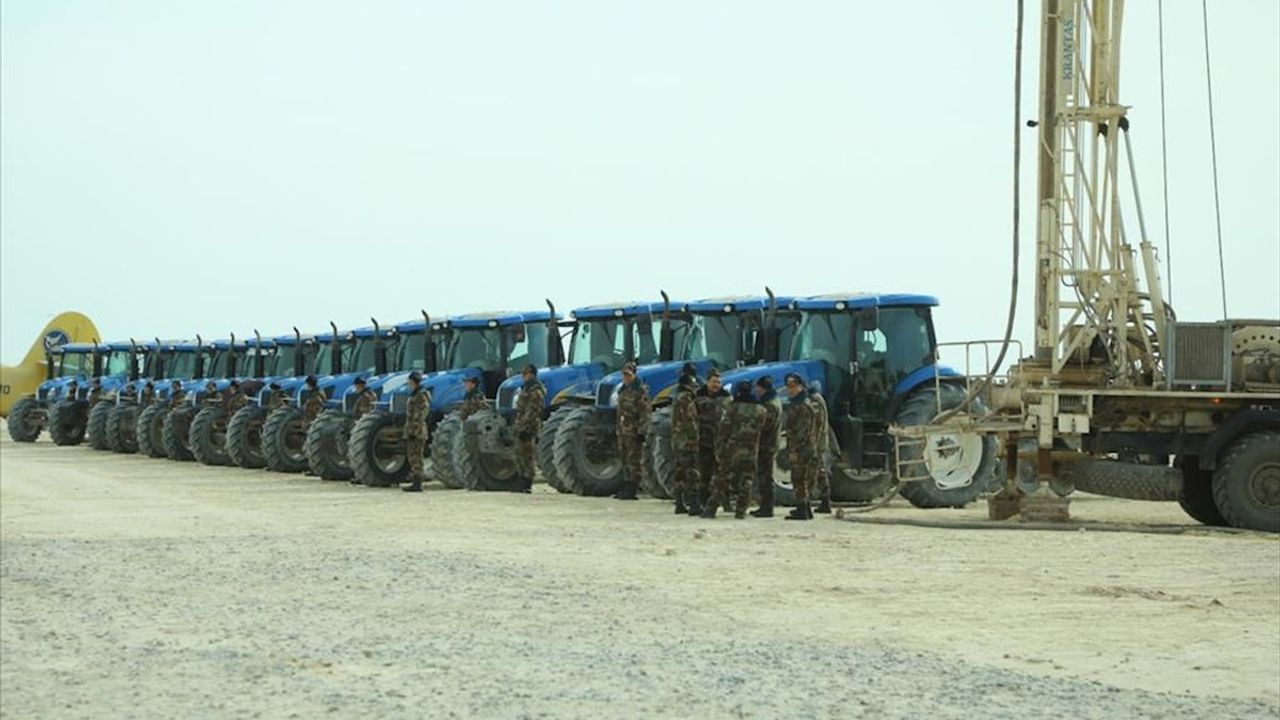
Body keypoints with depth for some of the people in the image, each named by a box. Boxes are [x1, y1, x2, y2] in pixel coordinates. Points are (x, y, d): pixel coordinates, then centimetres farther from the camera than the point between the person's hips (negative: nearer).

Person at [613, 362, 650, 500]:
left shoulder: (640, 391, -12)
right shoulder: (623, 390, 16)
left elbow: (644, 413, -16)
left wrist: (642, 432, -20)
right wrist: (618, 429, 22)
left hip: (634, 431, -9)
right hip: (623, 431, 9)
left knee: (634, 460, -6)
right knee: (625, 459, 12)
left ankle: (632, 490, -4)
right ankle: (626, 487, 19)